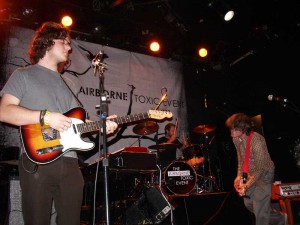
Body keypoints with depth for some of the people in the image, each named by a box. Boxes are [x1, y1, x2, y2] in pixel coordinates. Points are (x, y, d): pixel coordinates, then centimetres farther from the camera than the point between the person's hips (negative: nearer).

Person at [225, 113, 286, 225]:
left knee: (260, 207, -8)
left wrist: (246, 186, -32)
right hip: (250, 174, 8)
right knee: (248, 203, 19)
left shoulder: (257, 140, -30)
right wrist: (239, 175, -6)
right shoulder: (236, 139, -7)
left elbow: (260, 168, -28)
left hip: (264, 174, -8)